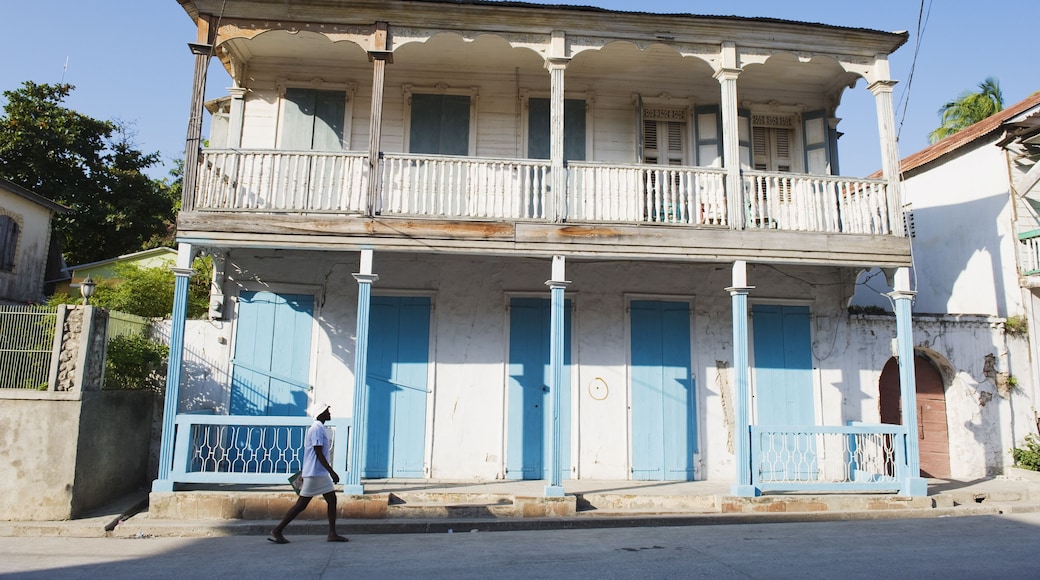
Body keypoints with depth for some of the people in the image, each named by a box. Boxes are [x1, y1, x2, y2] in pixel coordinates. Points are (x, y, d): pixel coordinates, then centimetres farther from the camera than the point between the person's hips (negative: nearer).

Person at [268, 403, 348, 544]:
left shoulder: (319, 428, 15)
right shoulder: (317, 429, -15)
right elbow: (319, 453, -21)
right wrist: (332, 472, -20)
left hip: (321, 474, 10)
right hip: (315, 474, -10)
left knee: (332, 500, 6)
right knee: (301, 504, -3)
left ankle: (332, 533, 8)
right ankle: (277, 531, 5)